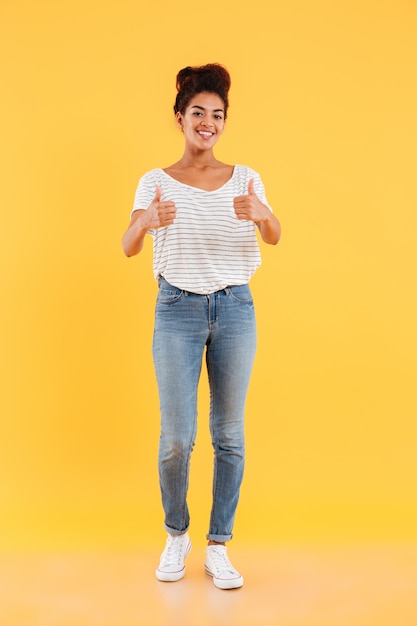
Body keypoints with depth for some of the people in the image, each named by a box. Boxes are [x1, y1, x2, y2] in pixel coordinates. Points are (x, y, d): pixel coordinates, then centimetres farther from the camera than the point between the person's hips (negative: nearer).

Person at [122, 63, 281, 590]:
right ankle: (175, 536, 25)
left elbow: (274, 237, -11)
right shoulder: (156, 182, 3)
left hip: (235, 309, 1)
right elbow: (128, 247, -10)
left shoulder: (245, 180, 5)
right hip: (178, 309, -1)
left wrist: (261, 214, -34)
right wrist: (148, 221, -33)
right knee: (176, 437, 0)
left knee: (229, 433, 4)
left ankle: (218, 547, 19)